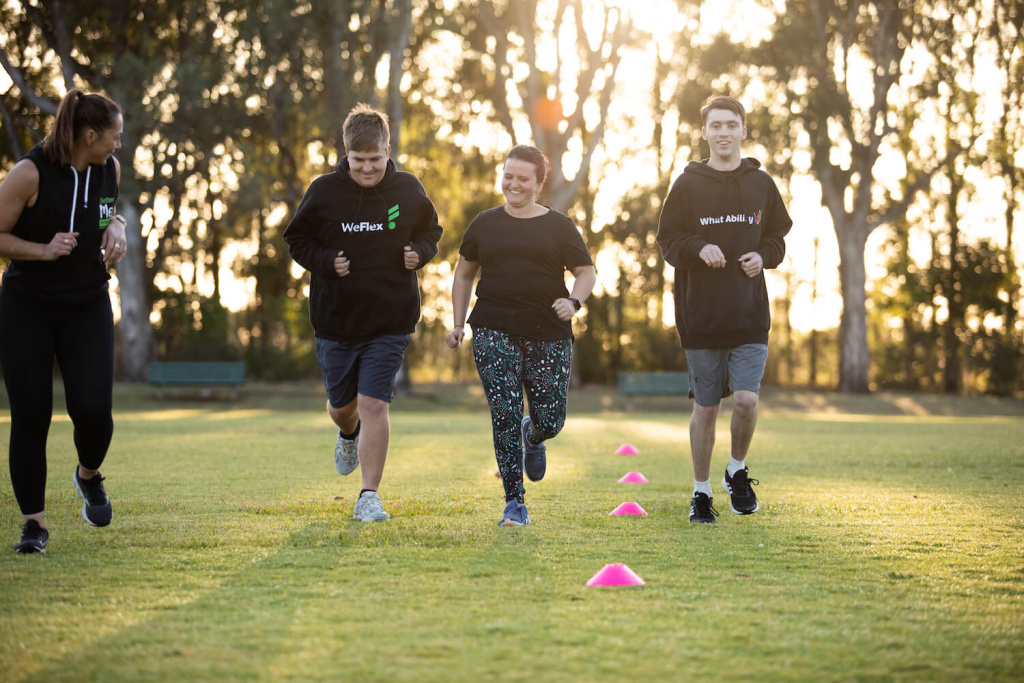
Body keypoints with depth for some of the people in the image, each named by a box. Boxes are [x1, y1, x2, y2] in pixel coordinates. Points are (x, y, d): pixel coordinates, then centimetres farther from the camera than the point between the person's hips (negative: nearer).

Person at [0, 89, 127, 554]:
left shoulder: (110, 169, 1)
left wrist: (116, 228, 1)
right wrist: (44, 250, -23)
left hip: (88, 306, 4)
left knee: (93, 407, -13)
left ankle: (88, 475, 20)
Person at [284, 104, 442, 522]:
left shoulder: (407, 191, -3)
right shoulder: (324, 191, -6)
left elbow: (431, 231, 13)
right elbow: (297, 238, 4)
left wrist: (419, 253, -9)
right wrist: (326, 262, -14)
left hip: (390, 321, -1)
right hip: (336, 319, 1)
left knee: (373, 404, -11)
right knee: (342, 404, 14)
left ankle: (369, 496, -3)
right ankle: (348, 435, 53)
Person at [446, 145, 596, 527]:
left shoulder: (559, 227, 6)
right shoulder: (485, 224, 11)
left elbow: (587, 273, 7)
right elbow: (464, 274, 21)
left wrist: (574, 301, -14)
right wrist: (458, 323, 13)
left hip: (548, 336, 0)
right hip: (494, 333, 0)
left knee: (550, 420, -2)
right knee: (505, 416, -10)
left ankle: (533, 438, 38)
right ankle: (514, 502, -3)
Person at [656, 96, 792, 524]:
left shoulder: (761, 184, 7)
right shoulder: (688, 185, 2)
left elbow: (778, 237, 16)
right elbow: (667, 241, 3)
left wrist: (763, 256, -5)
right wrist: (698, 248, -16)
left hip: (750, 314, 1)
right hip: (700, 314, -1)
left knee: (746, 399, -12)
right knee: (706, 407, 5)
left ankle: (737, 472, 15)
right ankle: (701, 492, 20)